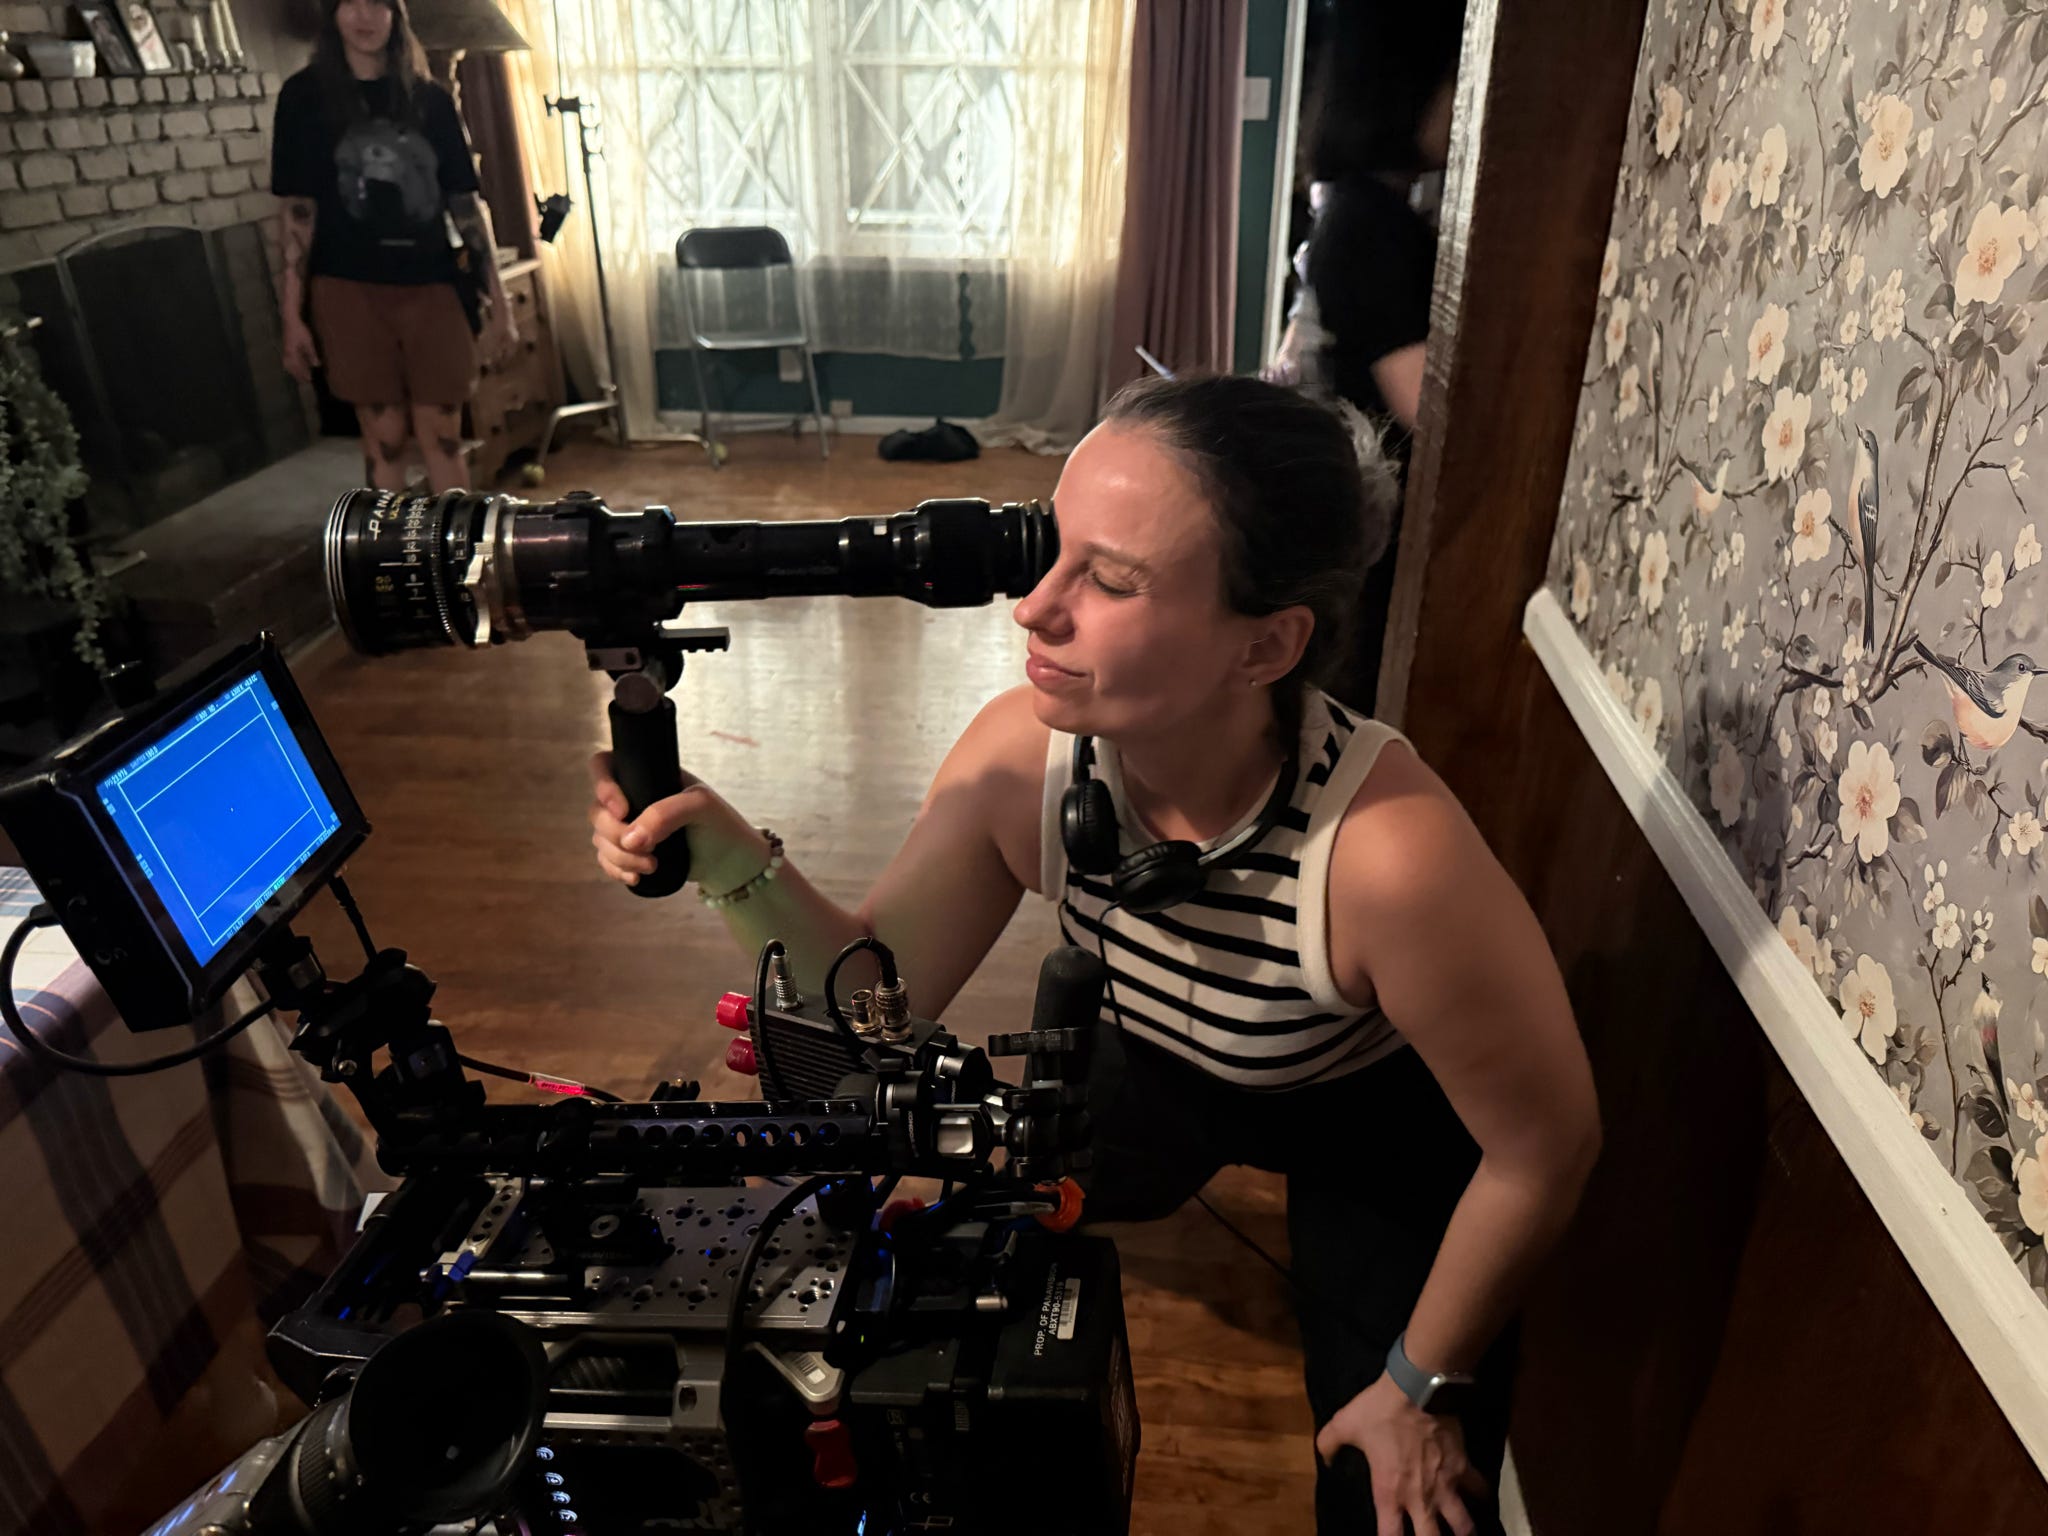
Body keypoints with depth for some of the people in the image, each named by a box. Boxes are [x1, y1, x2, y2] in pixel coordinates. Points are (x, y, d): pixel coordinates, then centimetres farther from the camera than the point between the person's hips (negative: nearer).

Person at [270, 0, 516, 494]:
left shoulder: (430, 98, 9)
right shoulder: (305, 95, 3)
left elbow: (465, 203, 9)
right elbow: (299, 210, 0)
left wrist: (496, 300, 3)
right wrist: (292, 314, -5)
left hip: (429, 285, 1)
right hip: (350, 289, -1)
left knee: (442, 435, 1)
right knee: (384, 436, 1)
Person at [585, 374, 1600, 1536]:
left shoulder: (1389, 852, -42)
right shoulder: (1021, 756, -29)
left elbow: (1546, 1148, -25)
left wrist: (1423, 1385, -11)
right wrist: (731, 858, -34)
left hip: (1380, 1131, -3)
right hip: (1155, 1071, 4)